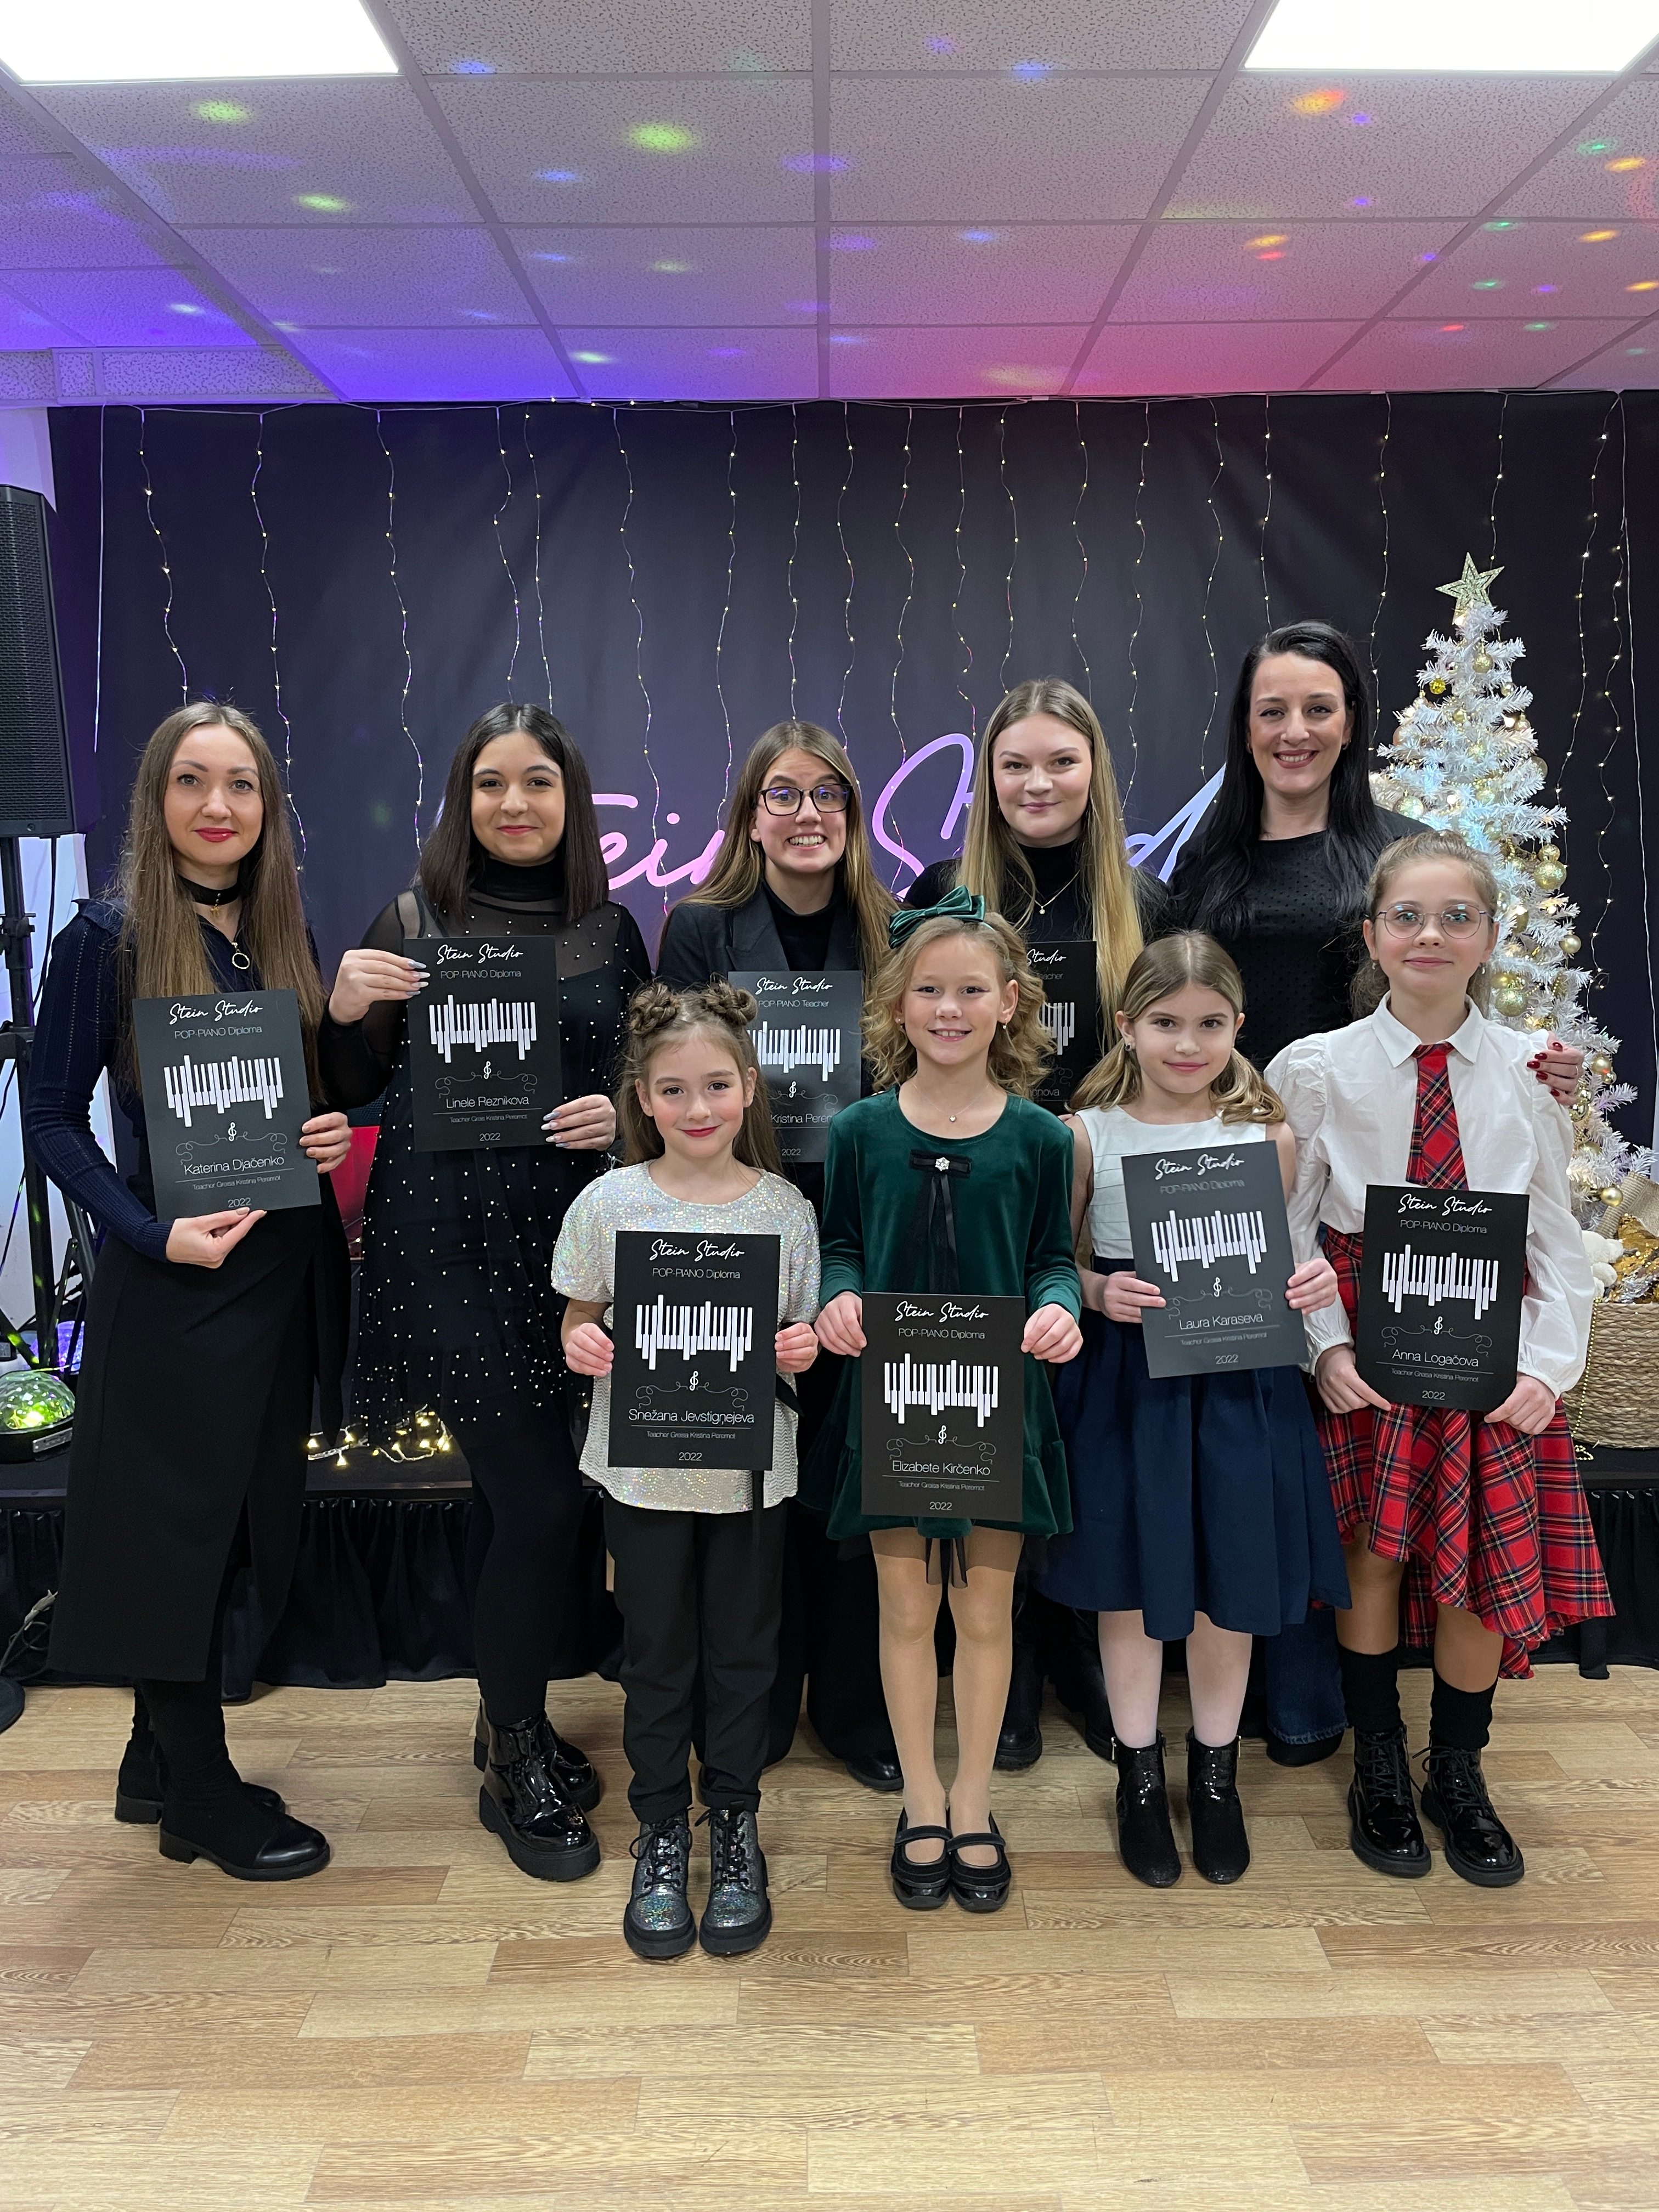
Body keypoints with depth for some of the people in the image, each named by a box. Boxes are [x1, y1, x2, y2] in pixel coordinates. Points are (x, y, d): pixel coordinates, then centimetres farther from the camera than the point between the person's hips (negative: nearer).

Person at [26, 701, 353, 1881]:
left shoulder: (286, 935, 9)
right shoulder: (108, 935, -8)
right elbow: (53, 1121, -9)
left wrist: (340, 1131, -7)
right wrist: (158, 1235, -20)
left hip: (286, 1265, 6)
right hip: (178, 1275, -6)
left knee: (246, 1512, 14)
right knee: (175, 1516, 4)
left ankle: (161, 1764, 33)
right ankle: (202, 1795, 22)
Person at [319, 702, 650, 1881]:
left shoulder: (611, 932, 8)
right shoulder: (413, 921, 1)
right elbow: (348, 1090, 4)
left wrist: (624, 1114, -8)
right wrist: (345, 1010, -15)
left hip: (572, 1238, 3)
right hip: (450, 1241, -3)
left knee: (512, 1490, 14)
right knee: (541, 1497, -5)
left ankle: (512, 1718, 36)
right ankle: (517, 1764, 16)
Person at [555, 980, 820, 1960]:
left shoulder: (785, 1209, -3)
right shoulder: (611, 1202, -5)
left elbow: (798, 1340, 5)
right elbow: (581, 1321, 4)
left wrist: (800, 1353, -17)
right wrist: (580, 1347, -18)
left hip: (751, 1467, 0)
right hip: (643, 1466, 0)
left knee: (743, 1652, 13)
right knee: (657, 1656, 13)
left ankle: (735, 1828, 33)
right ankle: (662, 1835, 31)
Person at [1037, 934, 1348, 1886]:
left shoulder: (1268, 1135, 1)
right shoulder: (1090, 1133, -3)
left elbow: (1293, 1259, 9)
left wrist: (1316, 1282, -12)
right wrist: (1097, 1293, -17)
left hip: (1240, 1385, 1)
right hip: (1126, 1383, -1)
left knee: (1232, 1581, 10)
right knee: (1131, 1580, 10)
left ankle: (1217, 1775, 34)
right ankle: (1141, 1777, 31)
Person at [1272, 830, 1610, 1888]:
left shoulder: (1527, 1072, 0)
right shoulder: (1318, 1069, -4)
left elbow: (1559, 1240, 2)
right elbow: (1294, 1232, -1)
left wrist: (1551, 1363, -8)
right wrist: (1329, 1343, -13)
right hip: (1367, 1347, -1)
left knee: (1488, 1563, 6)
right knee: (1371, 1555, 6)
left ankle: (1459, 1775, 32)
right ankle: (1380, 1770, 29)